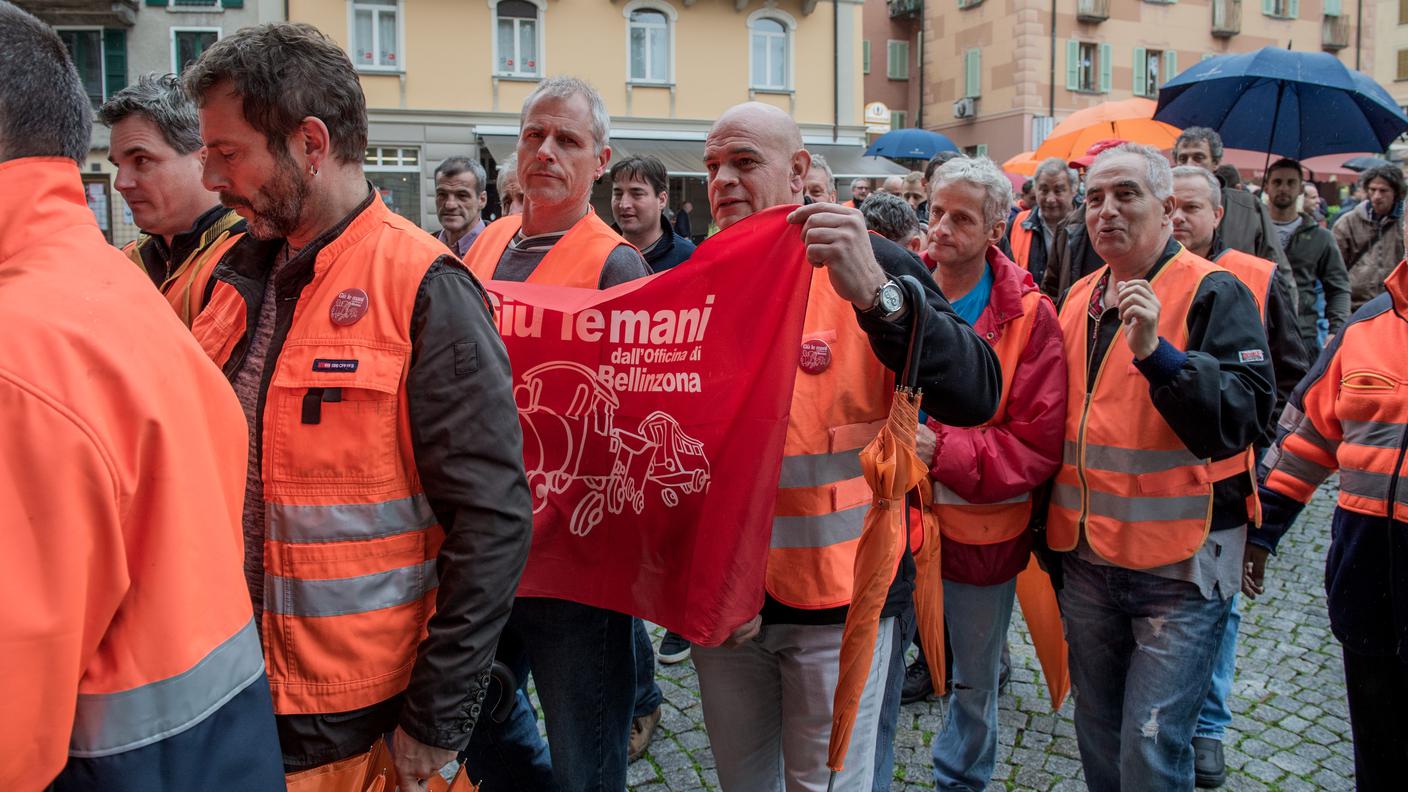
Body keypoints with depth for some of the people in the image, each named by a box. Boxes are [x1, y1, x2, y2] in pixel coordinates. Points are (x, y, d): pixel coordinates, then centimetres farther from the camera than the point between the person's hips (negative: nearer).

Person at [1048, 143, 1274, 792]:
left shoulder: (1214, 294, -8)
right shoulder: (1081, 298, 9)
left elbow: (1247, 414, -20)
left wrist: (1158, 353, -32)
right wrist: (1052, 529, 14)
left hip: (1181, 565, -6)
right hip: (1087, 559, 6)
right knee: (1098, 735, 19)